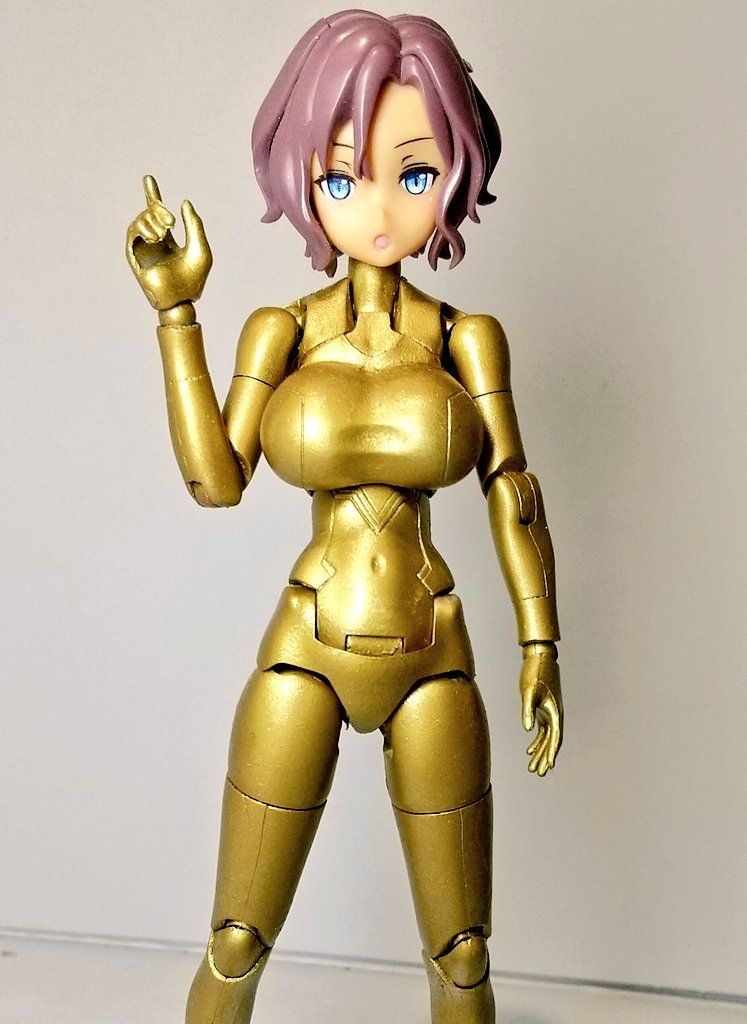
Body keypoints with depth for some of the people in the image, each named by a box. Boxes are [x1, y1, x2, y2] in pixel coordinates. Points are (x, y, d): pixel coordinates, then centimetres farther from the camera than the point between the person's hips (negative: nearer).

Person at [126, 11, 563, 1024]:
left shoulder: (466, 337, -2)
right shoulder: (281, 330, 0)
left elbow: (511, 493, 2)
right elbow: (216, 479, -9)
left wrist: (541, 647, 0)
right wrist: (176, 311, -9)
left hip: (431, 660, 1)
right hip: (304, 652, 0)